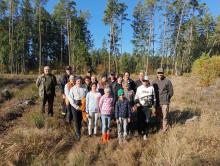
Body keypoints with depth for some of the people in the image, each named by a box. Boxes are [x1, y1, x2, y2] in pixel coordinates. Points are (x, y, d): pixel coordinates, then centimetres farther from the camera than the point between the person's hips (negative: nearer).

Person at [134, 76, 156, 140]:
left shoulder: (151, 88, 2)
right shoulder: (139, 88, 2)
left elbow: (154, 97, 8)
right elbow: (136, 97, 7)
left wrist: (153, 105, 5)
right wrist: (137, 103, -9)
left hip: (148, 107, 0)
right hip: (140, 106, 0)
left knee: (146, 120, 3)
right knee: (140, 119, 3)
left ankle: (145, 133, 16)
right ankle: (140, 131, 23)